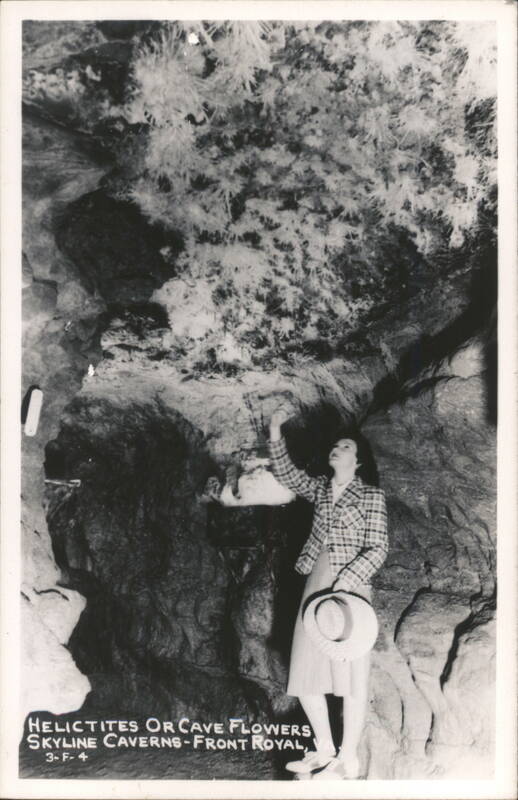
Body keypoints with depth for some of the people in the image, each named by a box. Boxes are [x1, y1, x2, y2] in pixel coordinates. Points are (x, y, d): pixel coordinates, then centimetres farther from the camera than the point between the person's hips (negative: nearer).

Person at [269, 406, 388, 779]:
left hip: (349, 588, -6)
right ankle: (325, 751, 28)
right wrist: (275, 433, -3)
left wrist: (346, 581, -18)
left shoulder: (371, 496, -3)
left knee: (351, 676, 3)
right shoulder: (320, 488, 12)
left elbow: (378, 548, -8)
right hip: (316, 586, 6)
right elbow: (287, 473, 8)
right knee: (306, 675, 10)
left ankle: (348, 760, 18)